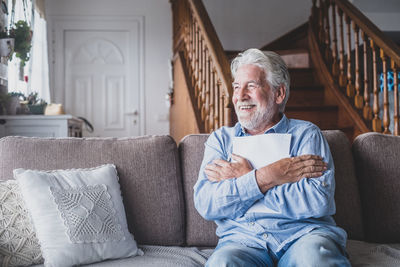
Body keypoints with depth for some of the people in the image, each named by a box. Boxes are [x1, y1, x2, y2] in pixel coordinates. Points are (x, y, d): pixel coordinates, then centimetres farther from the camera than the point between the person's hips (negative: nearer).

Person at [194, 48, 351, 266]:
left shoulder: (305, 134, 9)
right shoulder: (220, 139, 16)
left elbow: (318, 202, -9)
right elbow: (205, 204, 0)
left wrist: (243, 178, -5)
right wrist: (268, 177, -11)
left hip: (303, 234, -1)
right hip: (242, 239, 1)